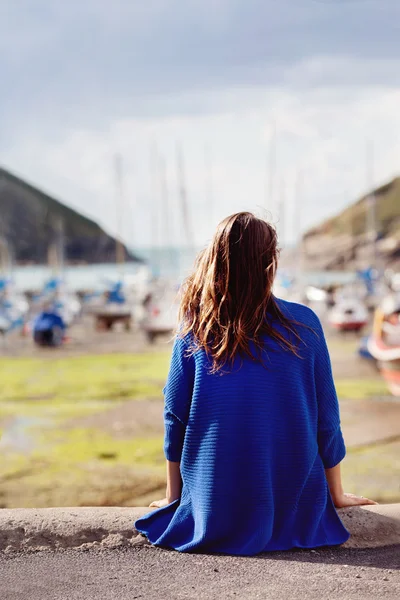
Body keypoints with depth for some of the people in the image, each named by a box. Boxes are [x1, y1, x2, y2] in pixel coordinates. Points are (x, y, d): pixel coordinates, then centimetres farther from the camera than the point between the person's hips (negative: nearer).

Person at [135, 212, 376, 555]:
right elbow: (326, 418, -1)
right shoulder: (304, 325, -8)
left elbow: (176, 418, -1)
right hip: (294, 511, -1)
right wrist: (336, 494, 13)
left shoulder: (195, 329, -6)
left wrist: (173, 497, 13)